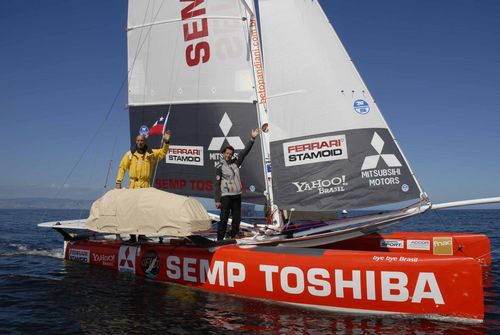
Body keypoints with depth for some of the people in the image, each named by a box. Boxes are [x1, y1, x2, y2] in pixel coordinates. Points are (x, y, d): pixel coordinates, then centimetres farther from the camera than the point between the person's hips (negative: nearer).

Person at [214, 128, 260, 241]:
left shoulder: (235, 163, 10)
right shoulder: (220, 167, -3)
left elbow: (245, 151, 7)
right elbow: (217, 184, -6)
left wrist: (252, 138, 0)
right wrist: (217, 200, -12)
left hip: (237, 195, 5)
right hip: (226, 196, -5)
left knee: (237, 218, 8)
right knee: (224, 219, -8)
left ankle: (233, 237, 18)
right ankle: (220, 239, -4)